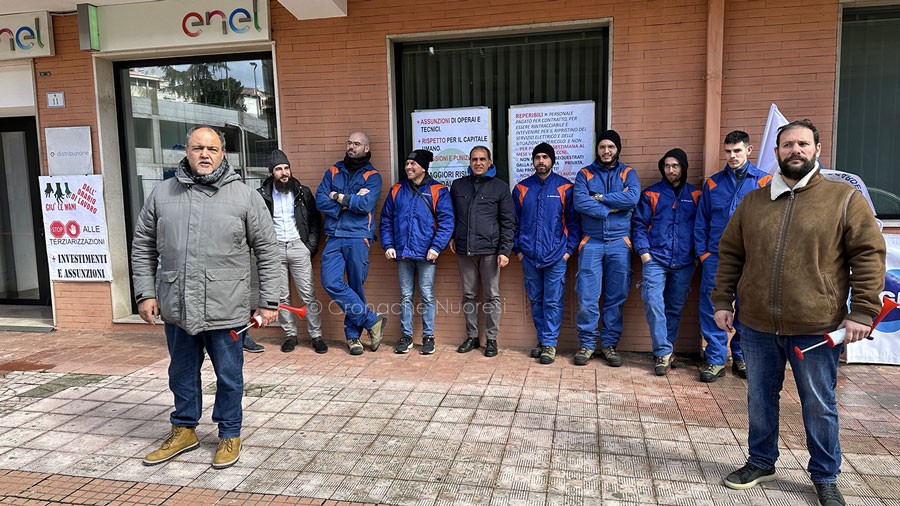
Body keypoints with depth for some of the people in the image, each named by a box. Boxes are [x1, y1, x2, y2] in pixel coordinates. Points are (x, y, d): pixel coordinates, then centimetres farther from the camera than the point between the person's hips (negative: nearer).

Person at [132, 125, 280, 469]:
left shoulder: (244, 196, -1)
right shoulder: (162, 194, 6)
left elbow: (267, 250, 0)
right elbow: (143, 247, 13)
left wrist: (269, 301, -3)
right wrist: (145, 293, 4)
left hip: (224, 308, -3)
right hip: (175, 308, 3)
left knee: (229, 375, 9)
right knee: (182, 373, 18)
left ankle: (230, 435, 28)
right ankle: (184, 430, 38)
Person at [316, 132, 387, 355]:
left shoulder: (372, 176, 6)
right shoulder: (333, 171, 15)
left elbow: (365, 204, -12)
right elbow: (320, 200, 2)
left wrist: (338, 197, -3)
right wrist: (351, 201, -7)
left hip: (358, 238, -3)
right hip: (334, 238, 3)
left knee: (355, 287, 2)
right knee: (331, 283, -11)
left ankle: (353, 334, 18)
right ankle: (372, 321, -1)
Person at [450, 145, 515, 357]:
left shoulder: (500, 187, 4)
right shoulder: (458, 185, 12)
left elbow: (508, 222, 2)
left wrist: (505, 251, -6)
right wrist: (451, 237, 11)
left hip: (490, 251, -3)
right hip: (464, 250, 3)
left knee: (492, 296, 2)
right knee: (469, 295, 9)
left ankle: (491, 339, 13)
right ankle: (472, 336, 21)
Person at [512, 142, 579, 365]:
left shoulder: (565, 188, 2)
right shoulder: (521, 188, 8)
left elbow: (573, 221, 3)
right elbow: (514, 222, 12)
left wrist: (569, 249, -4)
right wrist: (517, 249, 6)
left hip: (556, 256, -3)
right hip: (529, 256, 3)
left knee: (553, 301, 0)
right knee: (536, 300, 11)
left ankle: (550, 343, 10)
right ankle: (542, 339, 24)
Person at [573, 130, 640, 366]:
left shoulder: (628, 173, 11)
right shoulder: (585, 174, 9)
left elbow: (633, 198, -10)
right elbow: (579, 202, -9)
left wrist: (600, 198, -9)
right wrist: (611, 208, -11)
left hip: (619, 243, 1)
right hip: (591, 243, -1)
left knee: (616, 298, 5)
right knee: (587, 298, -5)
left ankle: (609, 344, 17)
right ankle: (587, 343, 9)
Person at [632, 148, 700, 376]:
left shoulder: (695, 195, 11)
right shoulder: (651, 194, 8)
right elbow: (639, 224, 6)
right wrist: (643, 251, -5)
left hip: (684, 263, 2)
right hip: (656, 260, -1)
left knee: (675, 308, 8)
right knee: (654, 304, -13)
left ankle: (665, 350, 21)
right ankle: (664, 353, -6)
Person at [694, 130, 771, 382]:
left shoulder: (764, 182, 4)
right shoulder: (713, 183, 10)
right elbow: (701, 221, 11)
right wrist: (702, 252, 3)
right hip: (716, 257, 1)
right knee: (711, 307, -1)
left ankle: (742, 358, 23)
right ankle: (715, 359, 10)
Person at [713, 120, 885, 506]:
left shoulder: (845, 198, -2)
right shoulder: (752, 202, 8)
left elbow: (869, 255, -4)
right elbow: (730, 254, 11)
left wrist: (862, 311, -10)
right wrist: (722, 301, 5)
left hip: (816, 329, -3)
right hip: (757, 327, 3)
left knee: (819, 406, 11)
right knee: (760, 399, 16)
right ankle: (761, 463, 35)